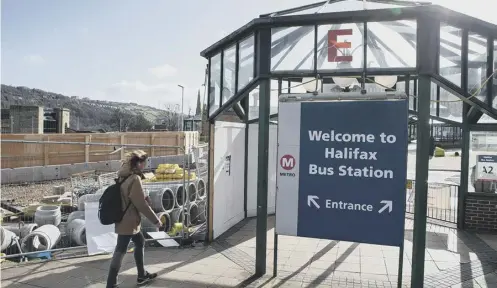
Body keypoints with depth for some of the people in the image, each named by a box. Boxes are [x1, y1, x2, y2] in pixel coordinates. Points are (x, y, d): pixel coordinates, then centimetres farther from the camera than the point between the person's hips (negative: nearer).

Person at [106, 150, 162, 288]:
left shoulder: (125, 176, 7)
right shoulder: (135, 179, -21)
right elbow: (141, 204, -19)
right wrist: (156, 220, -11)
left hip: (125, 220, 10)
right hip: (127, 222, -10)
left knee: (140, 242, 20)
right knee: (120, 251, 0)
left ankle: (142, 275, 31)